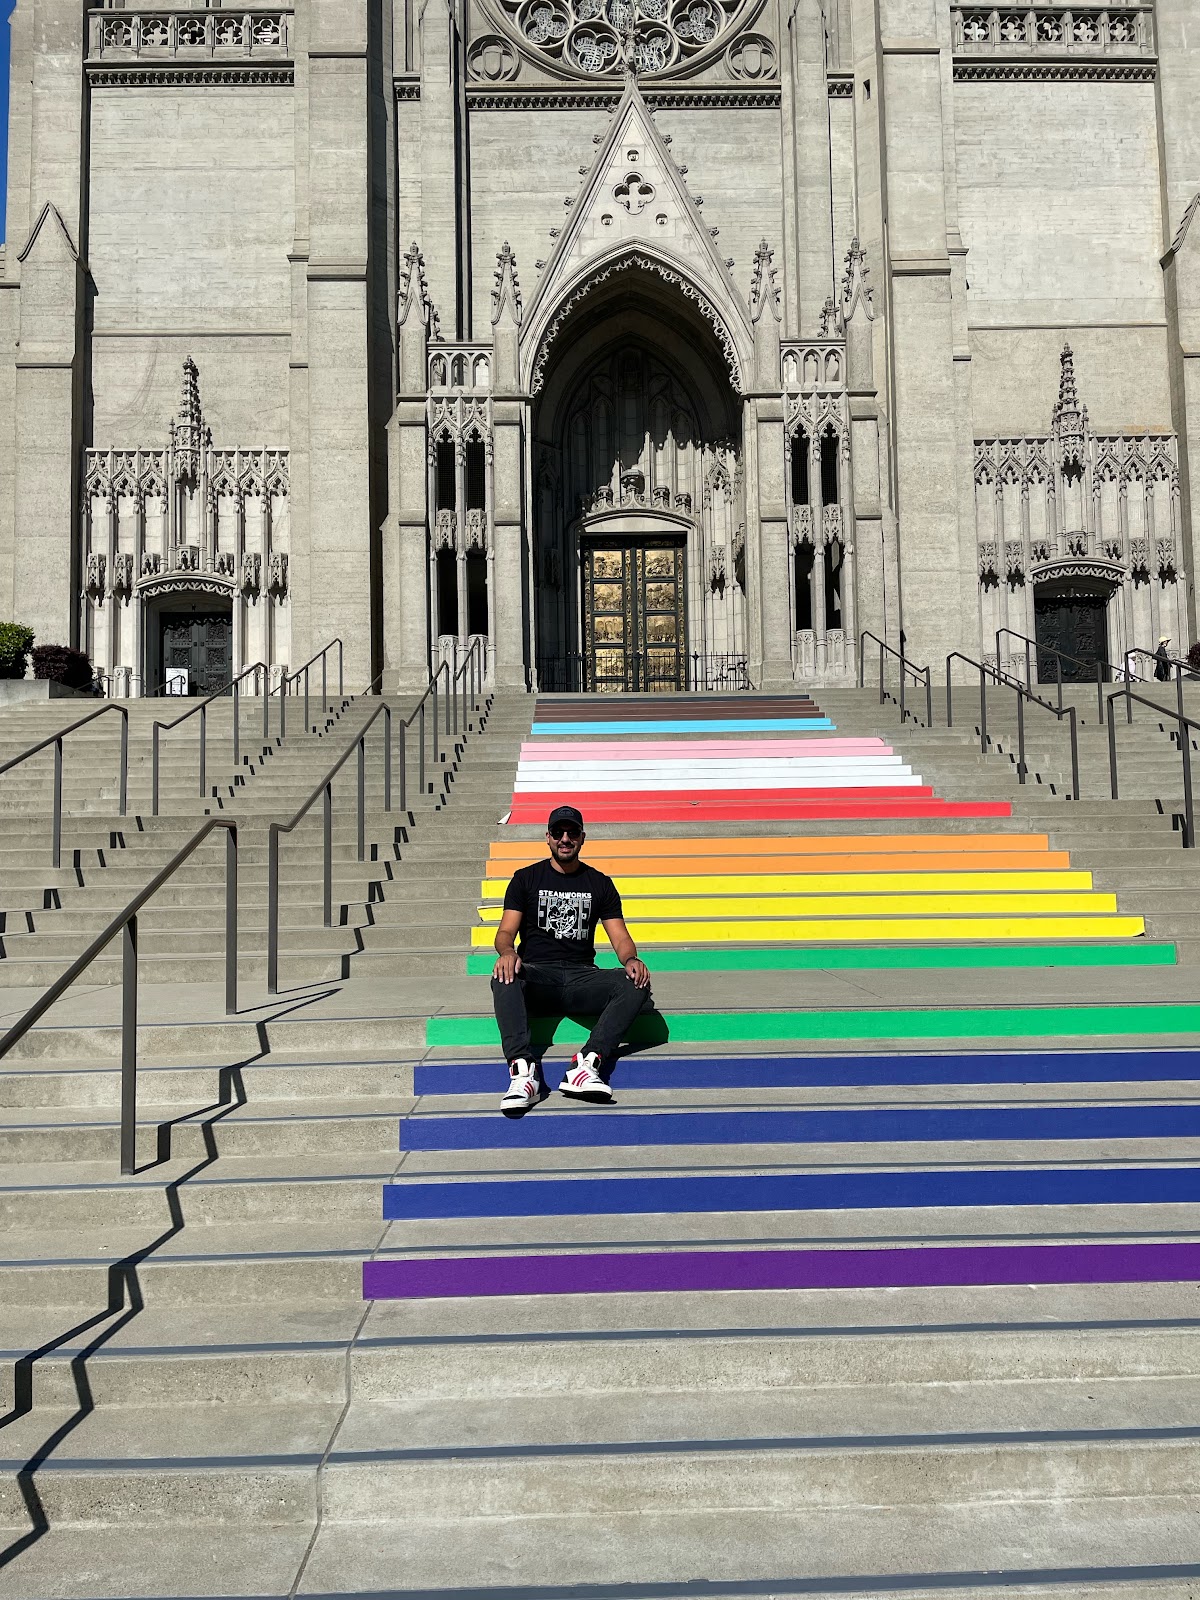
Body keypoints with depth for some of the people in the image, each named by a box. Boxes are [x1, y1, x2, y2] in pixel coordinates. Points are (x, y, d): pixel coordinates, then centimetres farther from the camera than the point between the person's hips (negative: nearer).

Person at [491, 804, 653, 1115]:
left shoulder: (600, 883, 17)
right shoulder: (526, 878, 13)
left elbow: (620, 936, 11)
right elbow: (506, 930, 4)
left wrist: (631, 959, -14)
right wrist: (507, 951, -22)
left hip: (582, 977, 2)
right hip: (537, 976, -1)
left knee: (636, 985, -29)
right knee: (504, 979, -37)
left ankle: (586, 1064, -43)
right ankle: (523, 1070, -49)